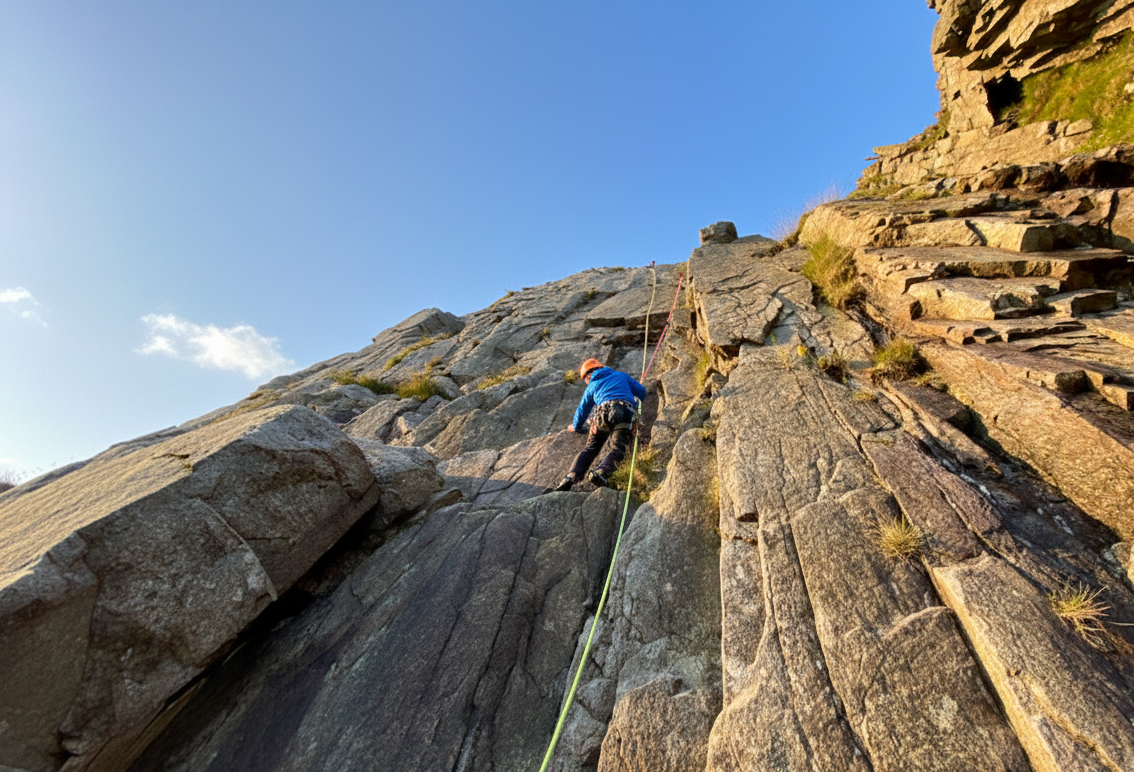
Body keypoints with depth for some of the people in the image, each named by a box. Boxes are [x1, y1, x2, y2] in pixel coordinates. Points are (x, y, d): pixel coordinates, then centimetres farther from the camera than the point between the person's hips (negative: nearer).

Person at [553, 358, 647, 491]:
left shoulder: (591, 387, 30)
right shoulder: (621, 375, 32)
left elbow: (582, 409, 38)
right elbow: (641, 391, 30)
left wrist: (576, 427, 55)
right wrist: (636, 407, 49)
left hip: (603, 412, 1)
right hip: (626, 412, 0)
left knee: (590, 448, 7)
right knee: (617, 449, -9)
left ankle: (571, 476, -10)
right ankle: (601, 472, -34)